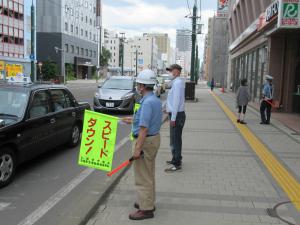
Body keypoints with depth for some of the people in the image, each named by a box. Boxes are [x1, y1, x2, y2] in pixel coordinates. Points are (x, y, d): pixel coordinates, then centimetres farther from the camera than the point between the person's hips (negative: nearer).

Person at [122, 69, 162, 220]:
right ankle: (148, 202, 34)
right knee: (148, 175, 21)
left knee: (143, 177, 0)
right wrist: (134, 120, 26)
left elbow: (144, 128, -26)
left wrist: (137, 148, -23)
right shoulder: (155, 100, 9)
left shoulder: (147, 102, -23)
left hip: (146, 141, -10)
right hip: (154, 138, 10)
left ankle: (146, 209, 10)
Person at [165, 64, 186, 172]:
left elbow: (176, 101, -21)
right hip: (176, 114, 10)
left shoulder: (177, 83, -17)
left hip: (177, 115, -10)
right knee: (176, 139, 19)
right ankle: (176, 159, 32)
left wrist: (173, 118, -21)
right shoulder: (176, 82, 15)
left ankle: (176, 164, 0)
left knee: (175, 140, -6)